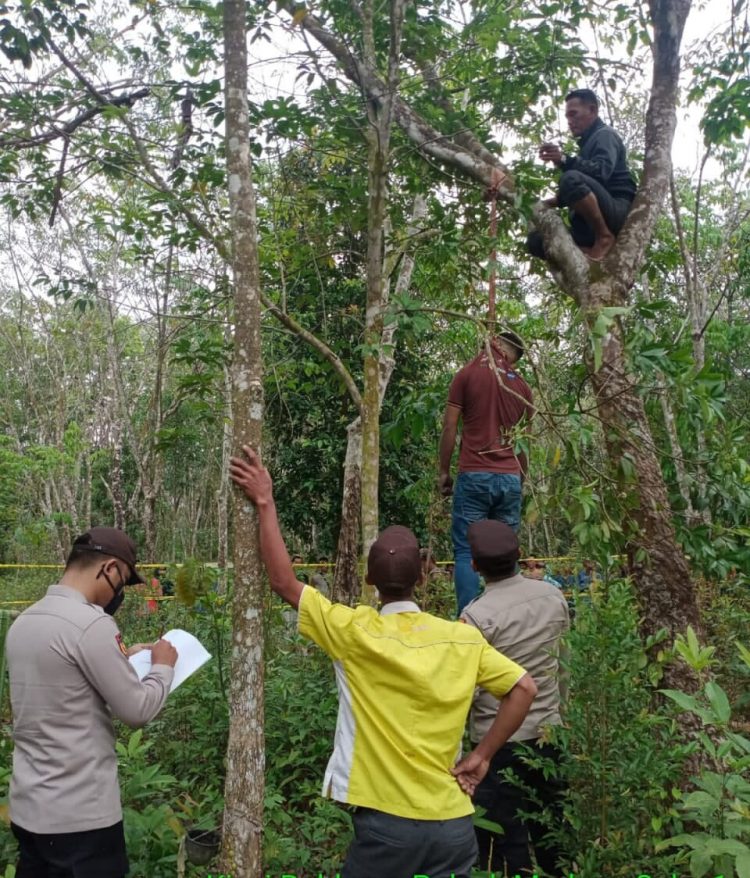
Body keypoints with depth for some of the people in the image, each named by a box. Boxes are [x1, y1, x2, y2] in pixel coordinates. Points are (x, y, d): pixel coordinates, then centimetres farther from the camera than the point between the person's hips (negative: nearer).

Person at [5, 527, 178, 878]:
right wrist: (162, 666, 0)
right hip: (79, 815, -8)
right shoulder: (90, 623, -21)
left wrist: (121, 660, 16)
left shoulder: (24, 621, 5)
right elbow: (137, 711, -16)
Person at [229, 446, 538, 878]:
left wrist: (266, 504, -3)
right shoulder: (463, 639, -3)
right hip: (454, 824, 3)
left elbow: (285, 583, -7)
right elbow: (525, 689, -1)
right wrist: (482, 755, 2)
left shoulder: (356, 633, -12)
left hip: (387, 823, -3)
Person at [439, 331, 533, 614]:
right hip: (510, 478, 4)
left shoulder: (468, 374, 1)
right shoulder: (521, 386, 13)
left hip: (474, 476, -4)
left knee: (466, 551, -1)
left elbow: (450, 426, -2)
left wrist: (444, 471, 5)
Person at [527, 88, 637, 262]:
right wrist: (557, 201, 12)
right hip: (590, 226, 9)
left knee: (571, 179, -34)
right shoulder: (589, 142, 30)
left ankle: (605, 237, -22)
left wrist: (565, 160, -29)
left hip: (616, 212, -9)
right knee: (536, 241, -2)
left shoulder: (605, 135, 2)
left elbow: (601, 171, -19)